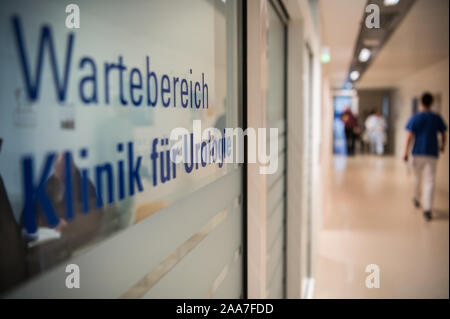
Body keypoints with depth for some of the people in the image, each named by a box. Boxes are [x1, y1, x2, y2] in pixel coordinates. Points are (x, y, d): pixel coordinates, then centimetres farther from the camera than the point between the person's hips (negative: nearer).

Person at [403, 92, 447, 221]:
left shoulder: (415, 118, -4)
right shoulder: (437, 118, 1)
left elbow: (409, 136, -10)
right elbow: (443, 134, 8)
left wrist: (406, 152, -7)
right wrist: (442, 146, 27)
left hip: (418, 153, 0)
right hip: (432, 153, 0)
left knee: (417, 178, 20)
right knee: (429, 181, -1)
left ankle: (416, 199, 39)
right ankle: (427, 209, -8)